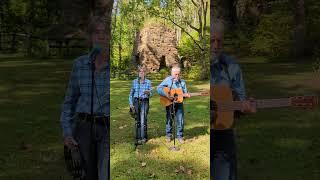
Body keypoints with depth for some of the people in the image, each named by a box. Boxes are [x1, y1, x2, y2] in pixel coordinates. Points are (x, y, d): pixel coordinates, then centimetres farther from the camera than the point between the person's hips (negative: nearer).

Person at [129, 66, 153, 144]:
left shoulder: (148, 82, 2)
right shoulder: (134, 81, 7)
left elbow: (151, 94, 2)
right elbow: (131, 93, 11)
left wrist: (148, 92, -21)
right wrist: (131, 103, 3)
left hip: (144, 102, -2)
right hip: (136, 102, 2)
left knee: (143, 120, -8)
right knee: (137, 120, 5)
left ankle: (144, 137, -1)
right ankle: (138, 137, 12)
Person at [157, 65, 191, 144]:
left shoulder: (182, 82, 3)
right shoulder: (167, 80, -8)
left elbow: (185, 93, 8)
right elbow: (159, 88, -18)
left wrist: (187, 95, -15)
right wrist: (166, 95, -28)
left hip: (179, 103, 2)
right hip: (169, 103, -2)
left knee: (180, 120, 1)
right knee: (169, 119, 10)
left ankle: (180, 136, 17)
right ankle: (168, 135, 27)